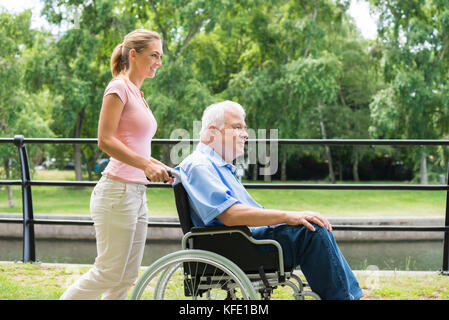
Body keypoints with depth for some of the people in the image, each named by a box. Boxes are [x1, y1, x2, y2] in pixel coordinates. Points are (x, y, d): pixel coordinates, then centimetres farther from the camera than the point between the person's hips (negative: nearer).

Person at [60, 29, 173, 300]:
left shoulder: (138, 94, 19)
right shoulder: (119, 87, -8)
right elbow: (105, 140, -17)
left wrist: (158, 167, 10)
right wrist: (146, 164, -23)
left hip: (137, 193, 9)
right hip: (118, 191, -9)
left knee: (127, 277, 9)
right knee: (110, 273, -4)